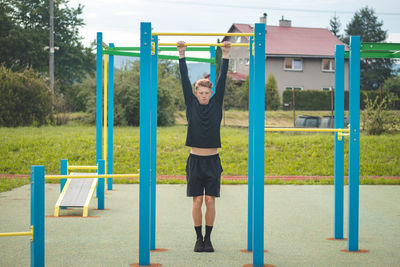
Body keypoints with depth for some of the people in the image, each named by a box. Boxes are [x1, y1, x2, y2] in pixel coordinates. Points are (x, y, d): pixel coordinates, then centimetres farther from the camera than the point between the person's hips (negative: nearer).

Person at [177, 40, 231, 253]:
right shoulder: (191, 105, 3)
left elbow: (222, 80, 2)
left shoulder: (216, 105, 4)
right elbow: (185, 80, 1)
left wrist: (225, 55, 0)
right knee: (197, 201, 0)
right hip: (195, 160, 0)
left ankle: (208, 239, 10)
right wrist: (182, 55, -1)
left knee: (210, 201, 1)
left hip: (212, 161, 0)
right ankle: (198, 238, 10)